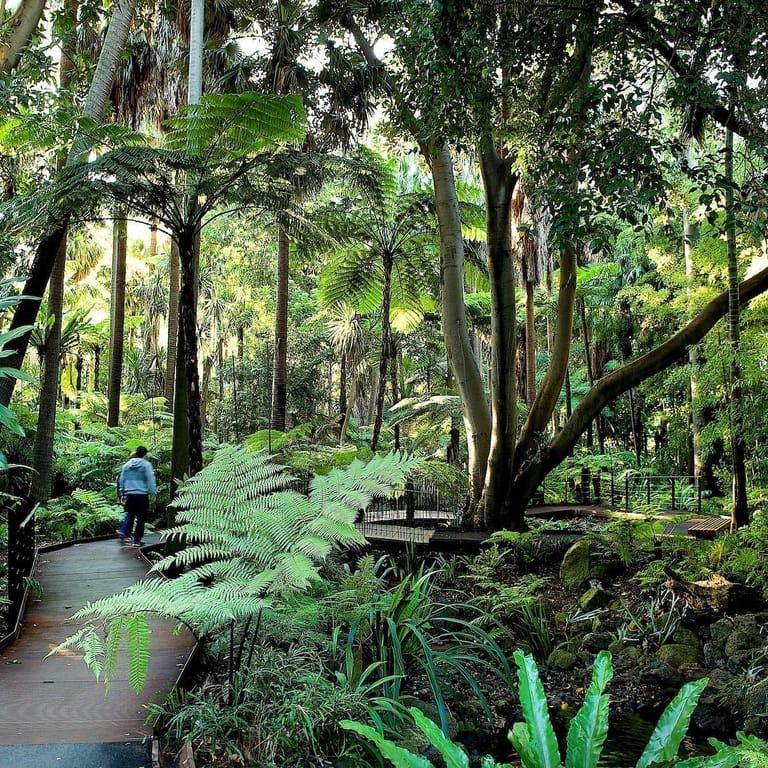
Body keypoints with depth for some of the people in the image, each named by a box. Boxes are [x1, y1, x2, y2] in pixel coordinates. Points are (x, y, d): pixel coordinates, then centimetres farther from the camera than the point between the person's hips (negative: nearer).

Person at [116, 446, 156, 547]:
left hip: (129, 494, 4)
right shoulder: (146, 465, -5)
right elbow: (150, 480, -10)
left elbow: (121, 479, 16)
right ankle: (137, 540, 6)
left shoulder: (127, 464, 10)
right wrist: (152, 492, -5)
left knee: (130, 514, 18)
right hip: (142, 494, -4)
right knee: (141, 518, 5)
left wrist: (122, 493, 25)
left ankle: (124, 532, 1)